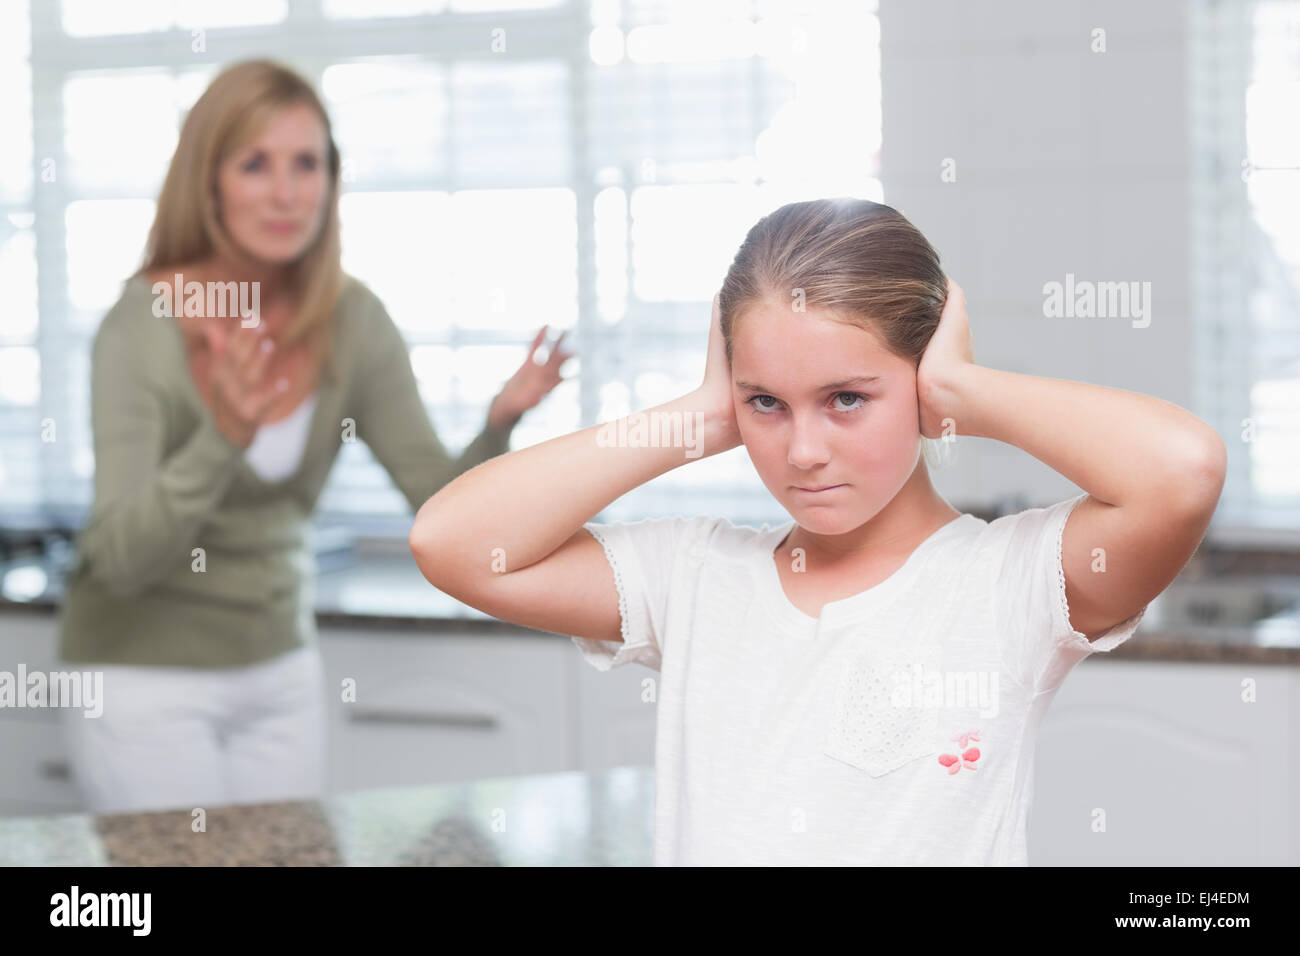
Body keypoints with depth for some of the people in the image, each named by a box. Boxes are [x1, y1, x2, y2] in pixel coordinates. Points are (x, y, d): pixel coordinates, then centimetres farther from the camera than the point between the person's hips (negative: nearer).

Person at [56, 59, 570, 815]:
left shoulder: (354, 322, -6)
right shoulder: (142, 327, -19)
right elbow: (119, 561, -26)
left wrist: (501, 425, -24)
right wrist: (221, 441, -41)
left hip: (280, 661, 5)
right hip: (146, 672, -4)